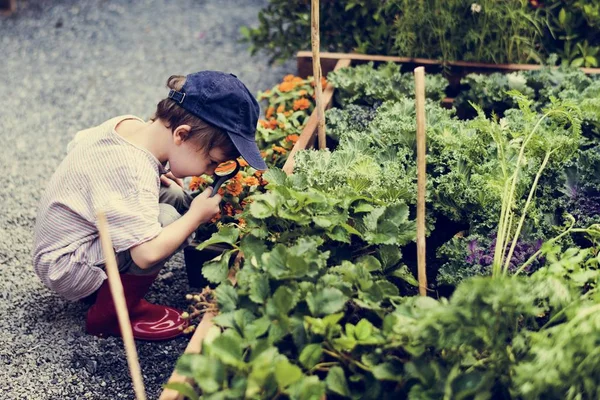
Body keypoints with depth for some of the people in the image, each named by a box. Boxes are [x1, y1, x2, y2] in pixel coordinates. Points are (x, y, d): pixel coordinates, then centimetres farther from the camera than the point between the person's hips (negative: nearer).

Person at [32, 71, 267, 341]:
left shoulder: (127, 125, -6)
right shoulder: (135, 176, -33)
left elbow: (76, 144, 15)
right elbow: (148, 255, -40)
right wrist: (197, 215, -22)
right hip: (67, 271, -10)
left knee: (174, 195, 3)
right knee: (166, 219, -29)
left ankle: (106, 284, 10)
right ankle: (110, 315, -10)